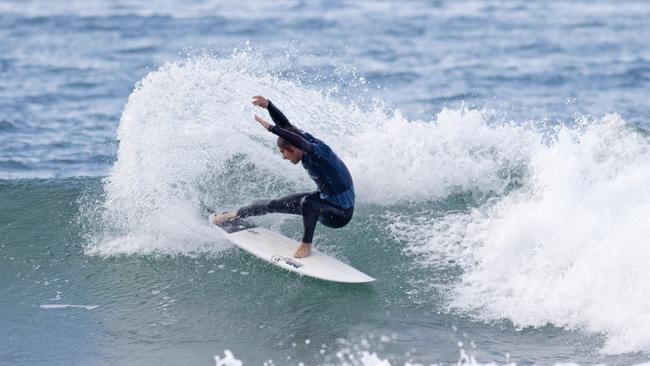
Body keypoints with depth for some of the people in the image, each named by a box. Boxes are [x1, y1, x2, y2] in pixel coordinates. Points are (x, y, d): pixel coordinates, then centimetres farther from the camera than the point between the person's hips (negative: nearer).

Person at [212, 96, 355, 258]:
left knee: (307, 202, -37)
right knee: (275, 204, 14)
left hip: (341, 213, -9)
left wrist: (269, 128, -46)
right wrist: (268, 106, -21)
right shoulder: (308, 144, -7)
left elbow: (298, 140, -48)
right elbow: (285, 125, -6)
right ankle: (236, 214, 36)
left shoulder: (318, 150, -29)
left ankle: (307, 244, -16)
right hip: (324, 199, 9)